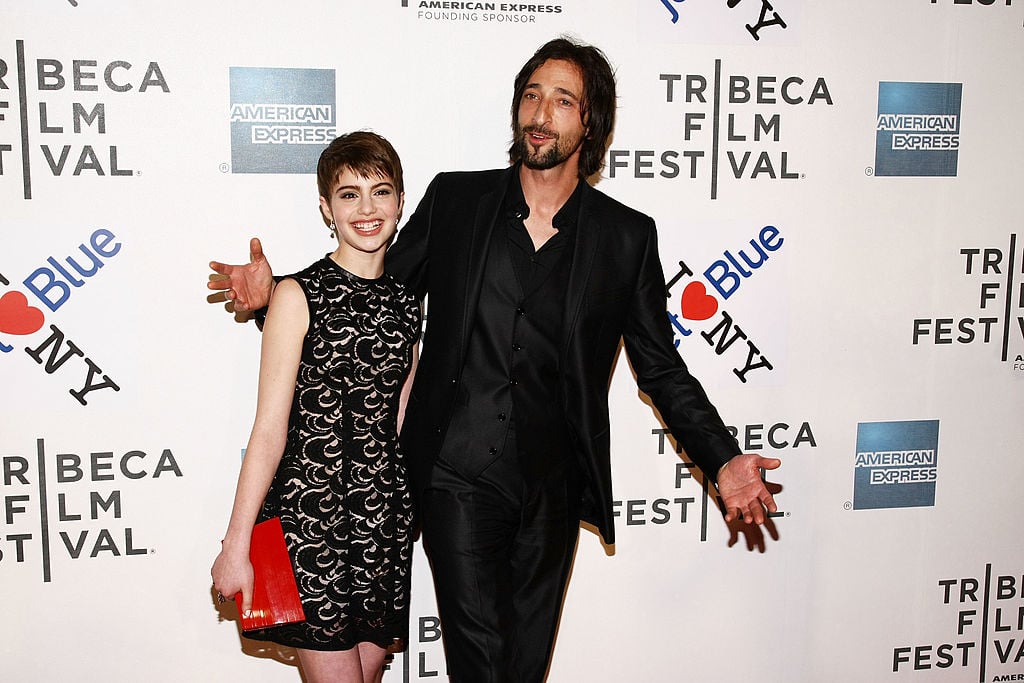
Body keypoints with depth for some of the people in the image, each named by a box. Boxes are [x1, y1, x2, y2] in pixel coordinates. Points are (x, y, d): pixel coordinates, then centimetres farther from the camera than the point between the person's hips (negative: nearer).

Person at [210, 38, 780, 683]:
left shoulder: (627, 236, 1)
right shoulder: (454, 199, 1)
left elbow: (661, 367, 6)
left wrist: (722, 461, -5)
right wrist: (276, 291, -6)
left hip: (551, 486, 1)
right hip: (456, 477, -1)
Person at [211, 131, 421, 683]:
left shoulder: (406, 302, 8)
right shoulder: (299, 295, -8)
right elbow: (270, 430, -10)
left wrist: (404, 510, 13)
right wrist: (236, 545, -9)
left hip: (386, 514, 5)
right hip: (310, 511, -5)